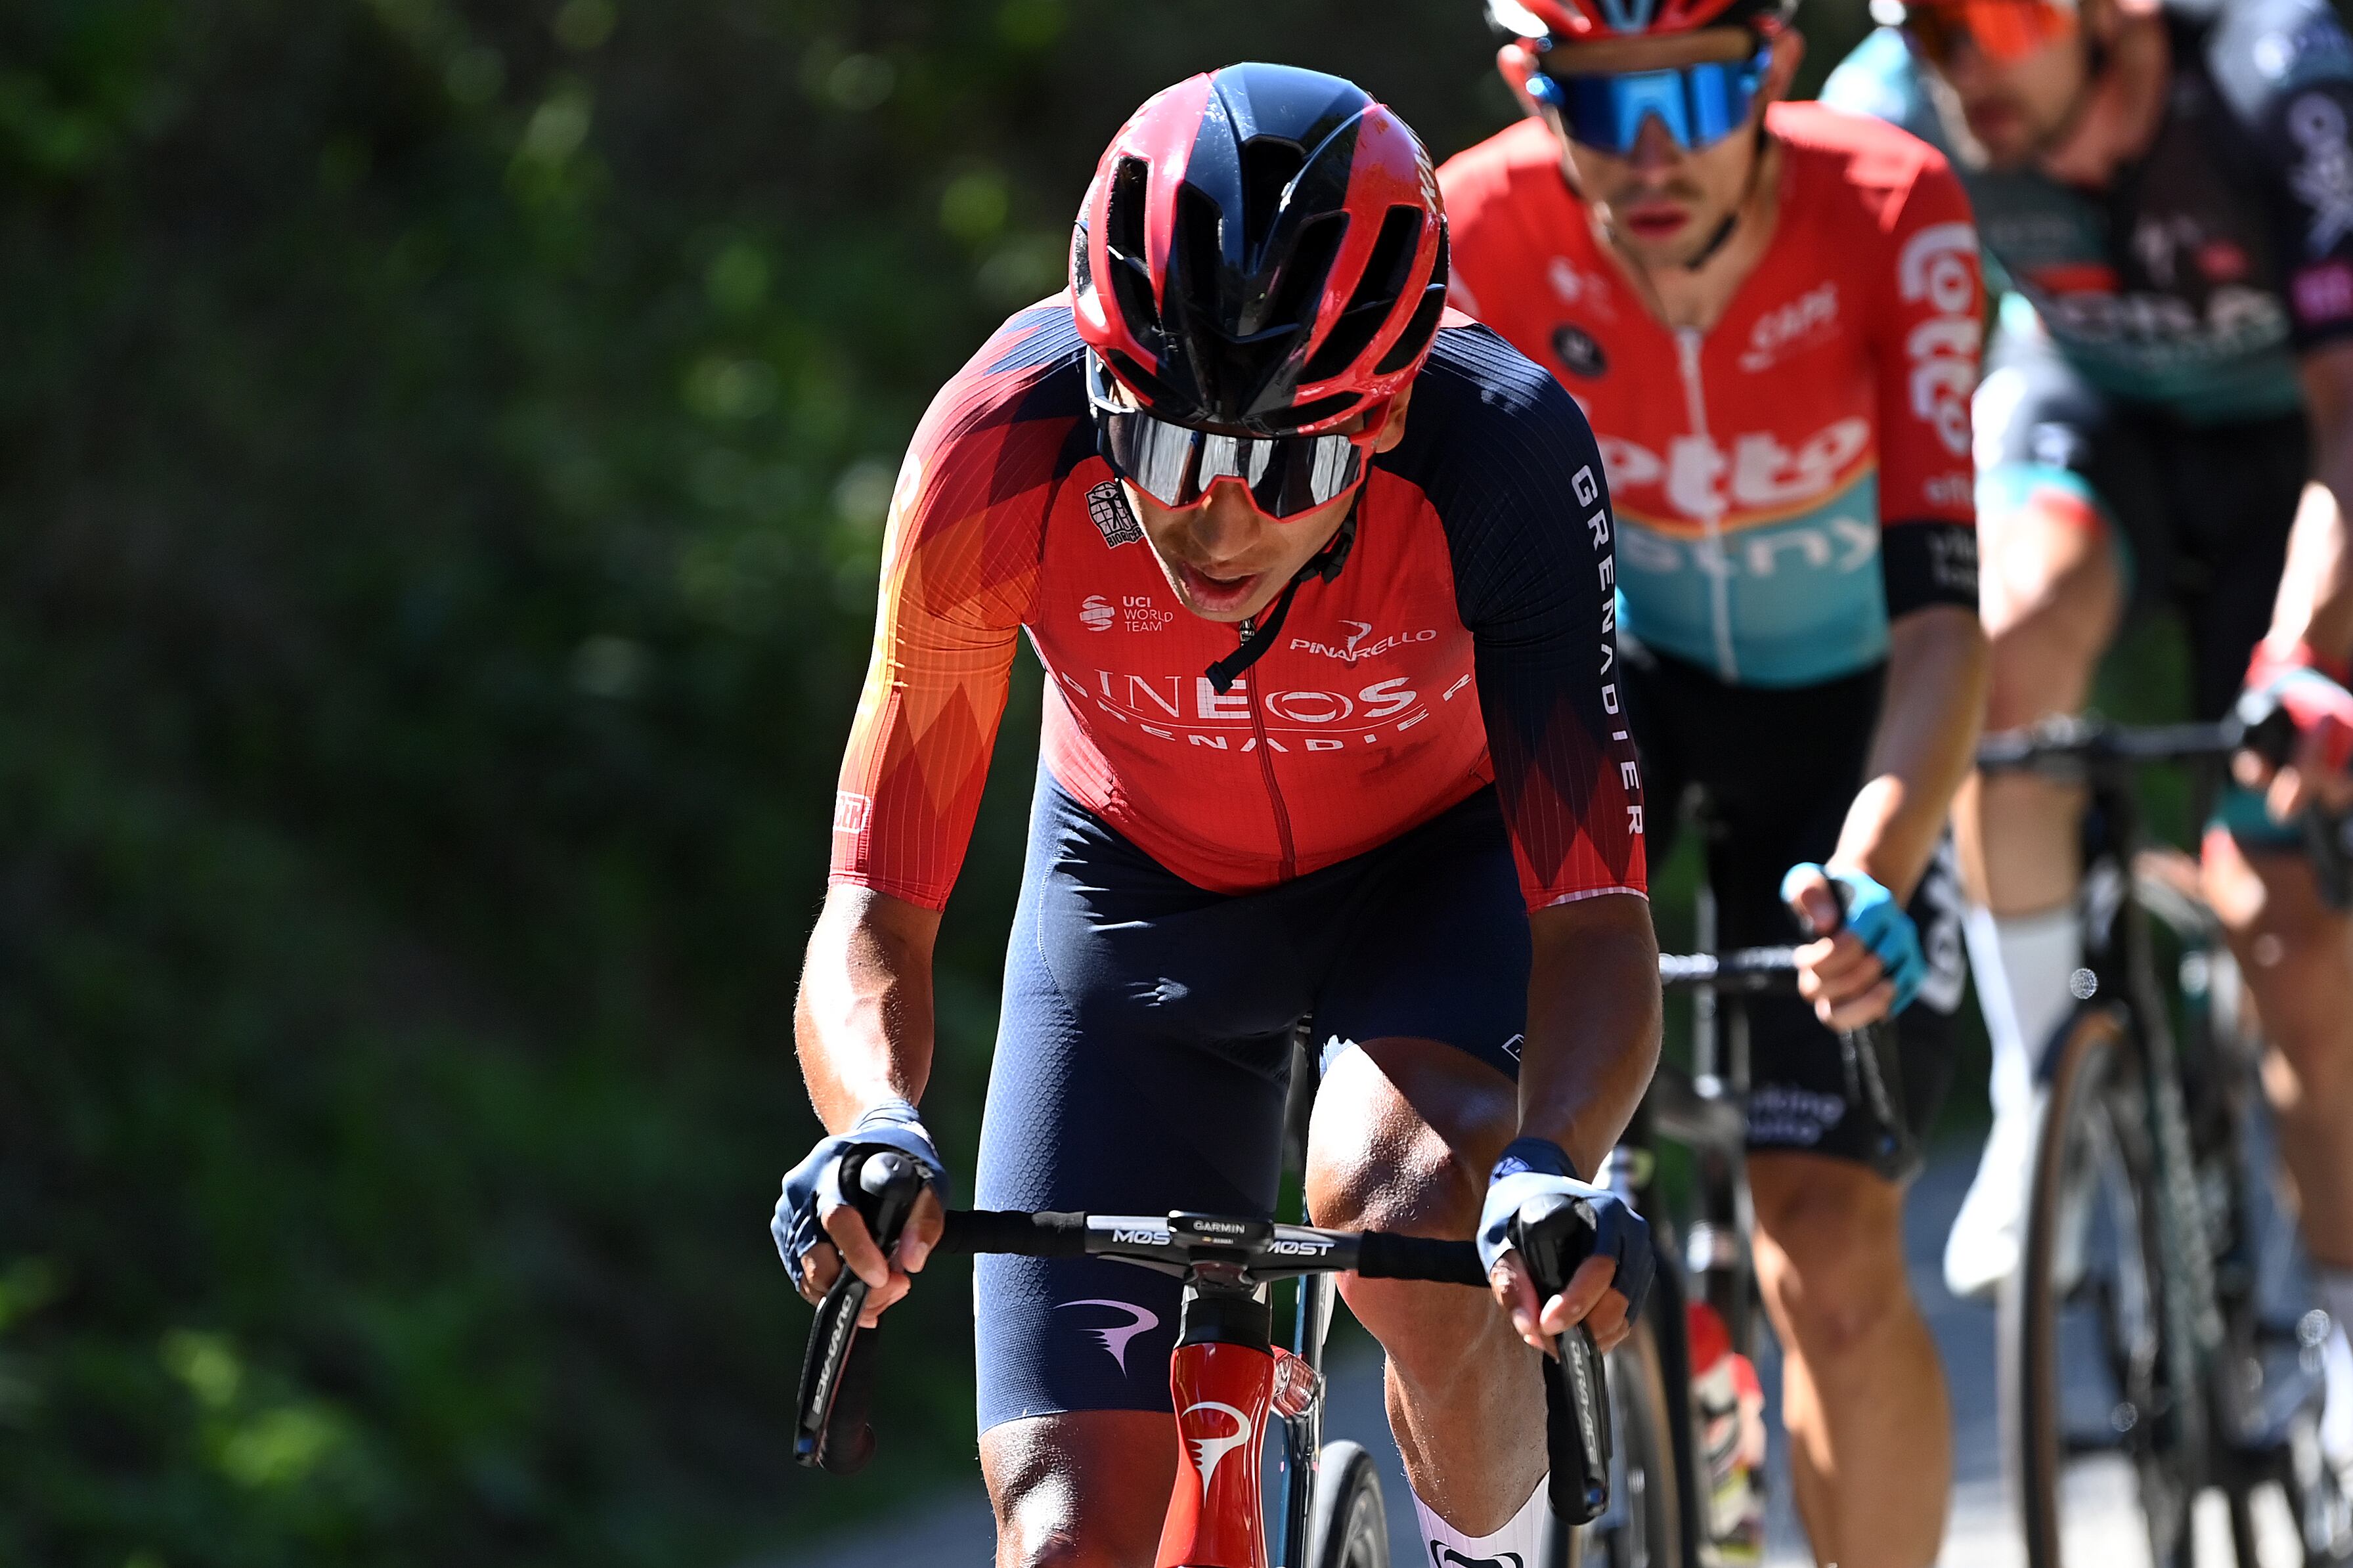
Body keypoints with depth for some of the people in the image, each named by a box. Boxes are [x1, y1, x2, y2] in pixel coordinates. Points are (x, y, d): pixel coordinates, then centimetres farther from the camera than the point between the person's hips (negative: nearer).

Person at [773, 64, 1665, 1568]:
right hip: (1142, 882, 1)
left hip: (1446, 854, -1)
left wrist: (1554, 1164, -58)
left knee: (1402, 1216, -34)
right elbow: (872, 920, -29)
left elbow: (1595, 924, -38)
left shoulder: (1506, 455, -35)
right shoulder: (1000, 453, -33)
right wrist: (878, 1131, -51)